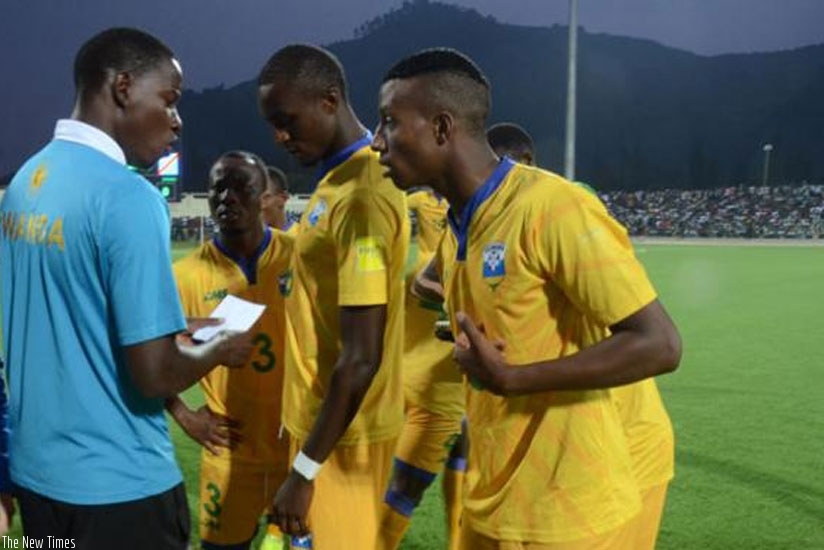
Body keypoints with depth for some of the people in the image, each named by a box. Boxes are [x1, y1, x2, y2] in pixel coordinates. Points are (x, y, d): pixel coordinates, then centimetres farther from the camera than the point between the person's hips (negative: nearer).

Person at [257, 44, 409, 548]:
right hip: (326, 419, 9)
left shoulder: (362, 197, -23)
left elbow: (361, 359, -25)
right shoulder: (339, 180, 8)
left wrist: (304, 470, -19)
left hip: (343, 433, -9)